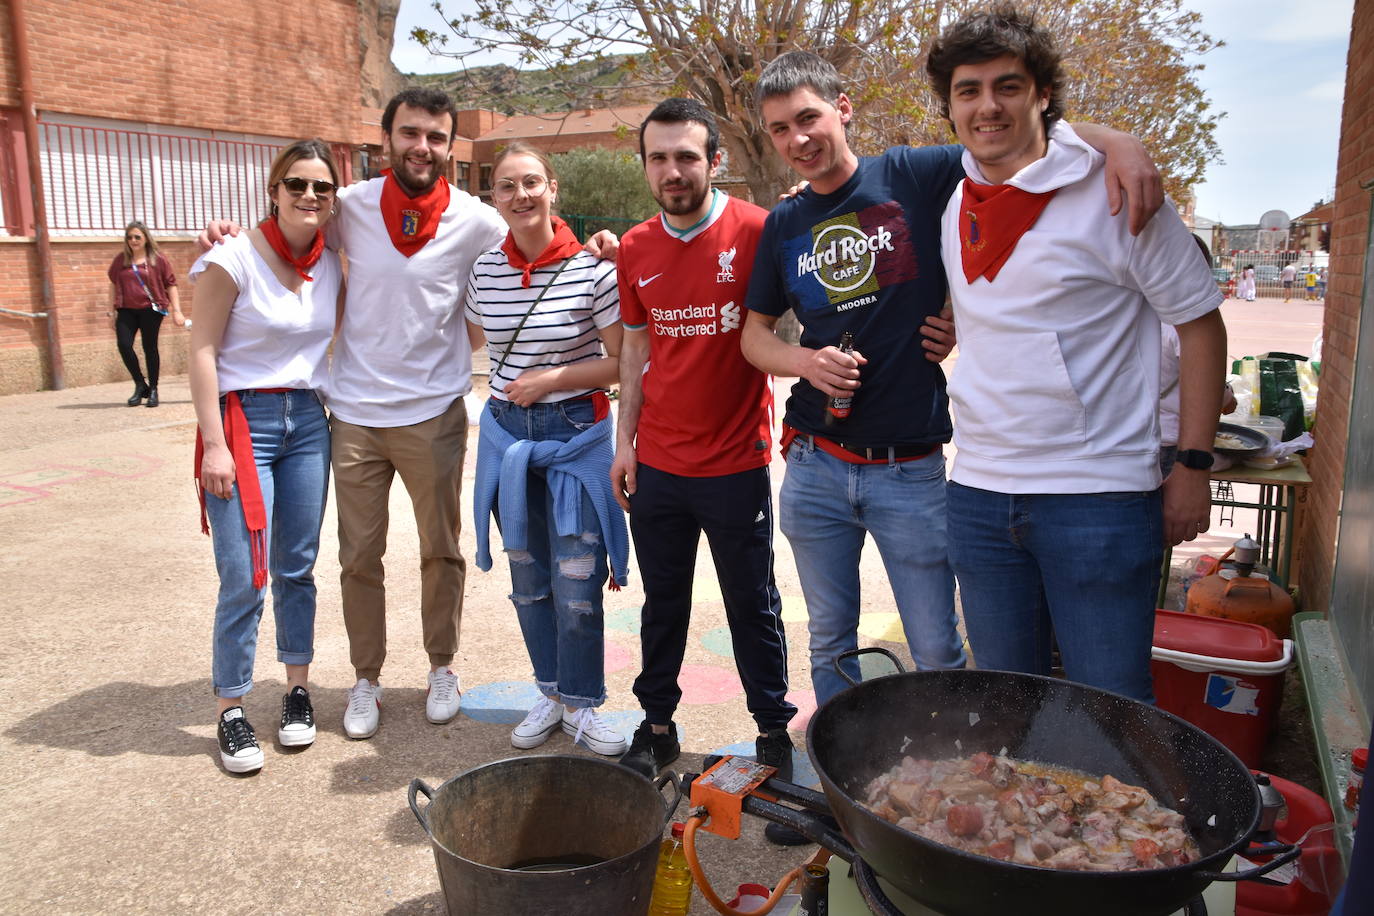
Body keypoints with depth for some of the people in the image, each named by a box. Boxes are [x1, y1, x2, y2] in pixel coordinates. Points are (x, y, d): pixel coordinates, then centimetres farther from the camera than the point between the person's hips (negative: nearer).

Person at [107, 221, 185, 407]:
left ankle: (153, 389, 13)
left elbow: (171, 285, 2)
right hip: (126, 310, 3)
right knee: (124, 344, -10)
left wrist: (176, 311, -5)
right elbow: (114, 285, 16)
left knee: (150, 348, 1)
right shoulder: (120, 260, 9)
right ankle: (140, 385, 8)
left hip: (151, 309, -3)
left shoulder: (158, 259, 1)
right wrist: (111, 311, 14)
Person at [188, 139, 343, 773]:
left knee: (297, 568, 11)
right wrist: (214, 443, -14)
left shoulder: (332, 264, 7)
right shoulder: (234, 257, -9)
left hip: (307, 422, 5)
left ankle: (297, 690, 24)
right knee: (244, 578, -5)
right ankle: (231, 712, 10)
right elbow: (202, 351, -10)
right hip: (243, 419, -5)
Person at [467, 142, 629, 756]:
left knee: (576, 583, -2)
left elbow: (624, 362, -8)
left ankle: (581, 705, 18)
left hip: (576, 435, -4)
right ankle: (551, 694, 30)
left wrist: (554, 379, -14)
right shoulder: (484, 271, 1)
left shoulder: (592, 269, -11)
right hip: (506, 434, 4)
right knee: (528, 578, 12)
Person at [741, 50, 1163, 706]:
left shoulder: (914, 177, -3)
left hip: (910, 471, -3)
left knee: (939, 653, 6)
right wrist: (806, 363, -7)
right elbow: (754, 334, 14)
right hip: (814, 468, 3)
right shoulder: (783, 227, 7)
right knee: (830, 641, 16)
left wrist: (1118, 143, -25)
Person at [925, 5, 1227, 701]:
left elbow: (1199, 321, -4)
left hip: (1099, 496, -5)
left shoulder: (1112, 192, -8)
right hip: (978, 495, 5)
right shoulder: (951, 206, 7)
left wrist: (1193, 465, -6)